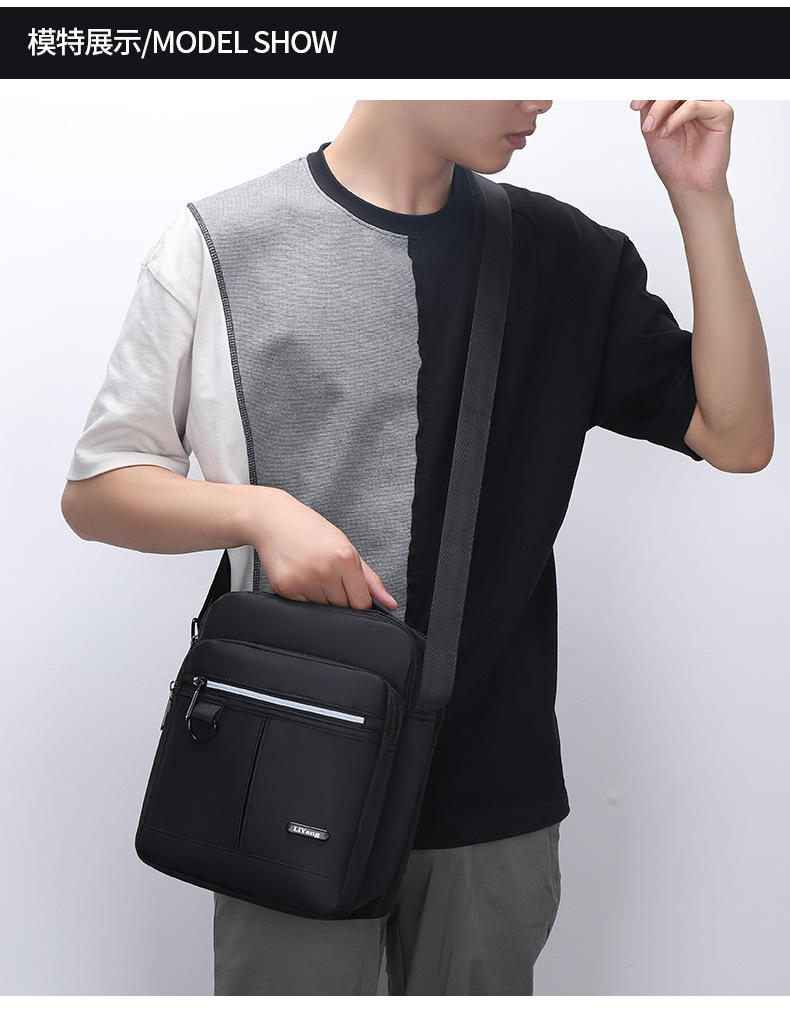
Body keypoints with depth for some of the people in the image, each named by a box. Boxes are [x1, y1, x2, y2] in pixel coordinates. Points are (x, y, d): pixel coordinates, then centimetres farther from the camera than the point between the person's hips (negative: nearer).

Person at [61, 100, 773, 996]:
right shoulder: (222, 243, -3)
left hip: (497, 792, 3)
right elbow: (92, 492, 0)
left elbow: (736, 437, -1)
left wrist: (701, 199, -6)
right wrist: (255, 509, -18)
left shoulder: (565, 256, 5)